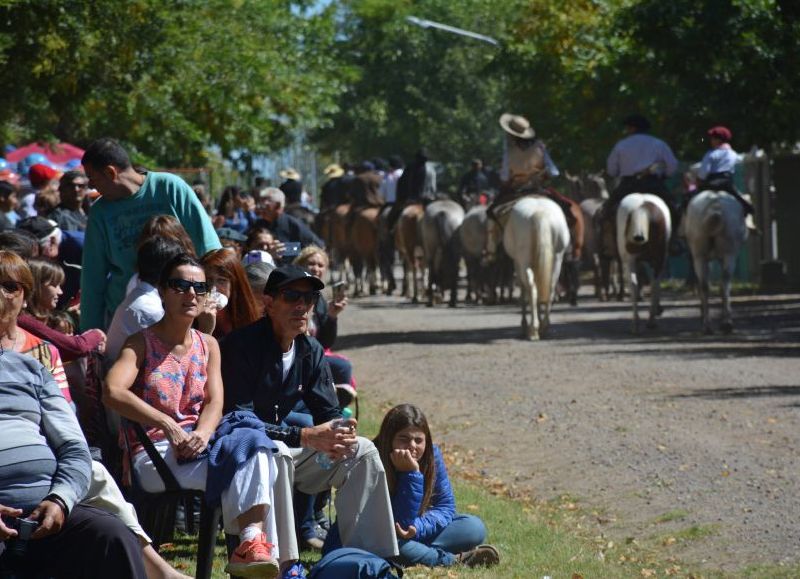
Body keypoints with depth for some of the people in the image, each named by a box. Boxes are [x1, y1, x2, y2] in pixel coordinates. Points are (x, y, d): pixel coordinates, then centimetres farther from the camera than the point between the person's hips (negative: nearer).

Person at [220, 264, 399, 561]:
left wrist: (339, 435, -18)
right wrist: (305, 436, -32)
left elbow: (328, 411, 8)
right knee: (276, 453, -39)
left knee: (363, 452, -3)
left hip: (285, 450, 8)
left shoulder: (311, 351, 6)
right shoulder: (242, 346, -19)